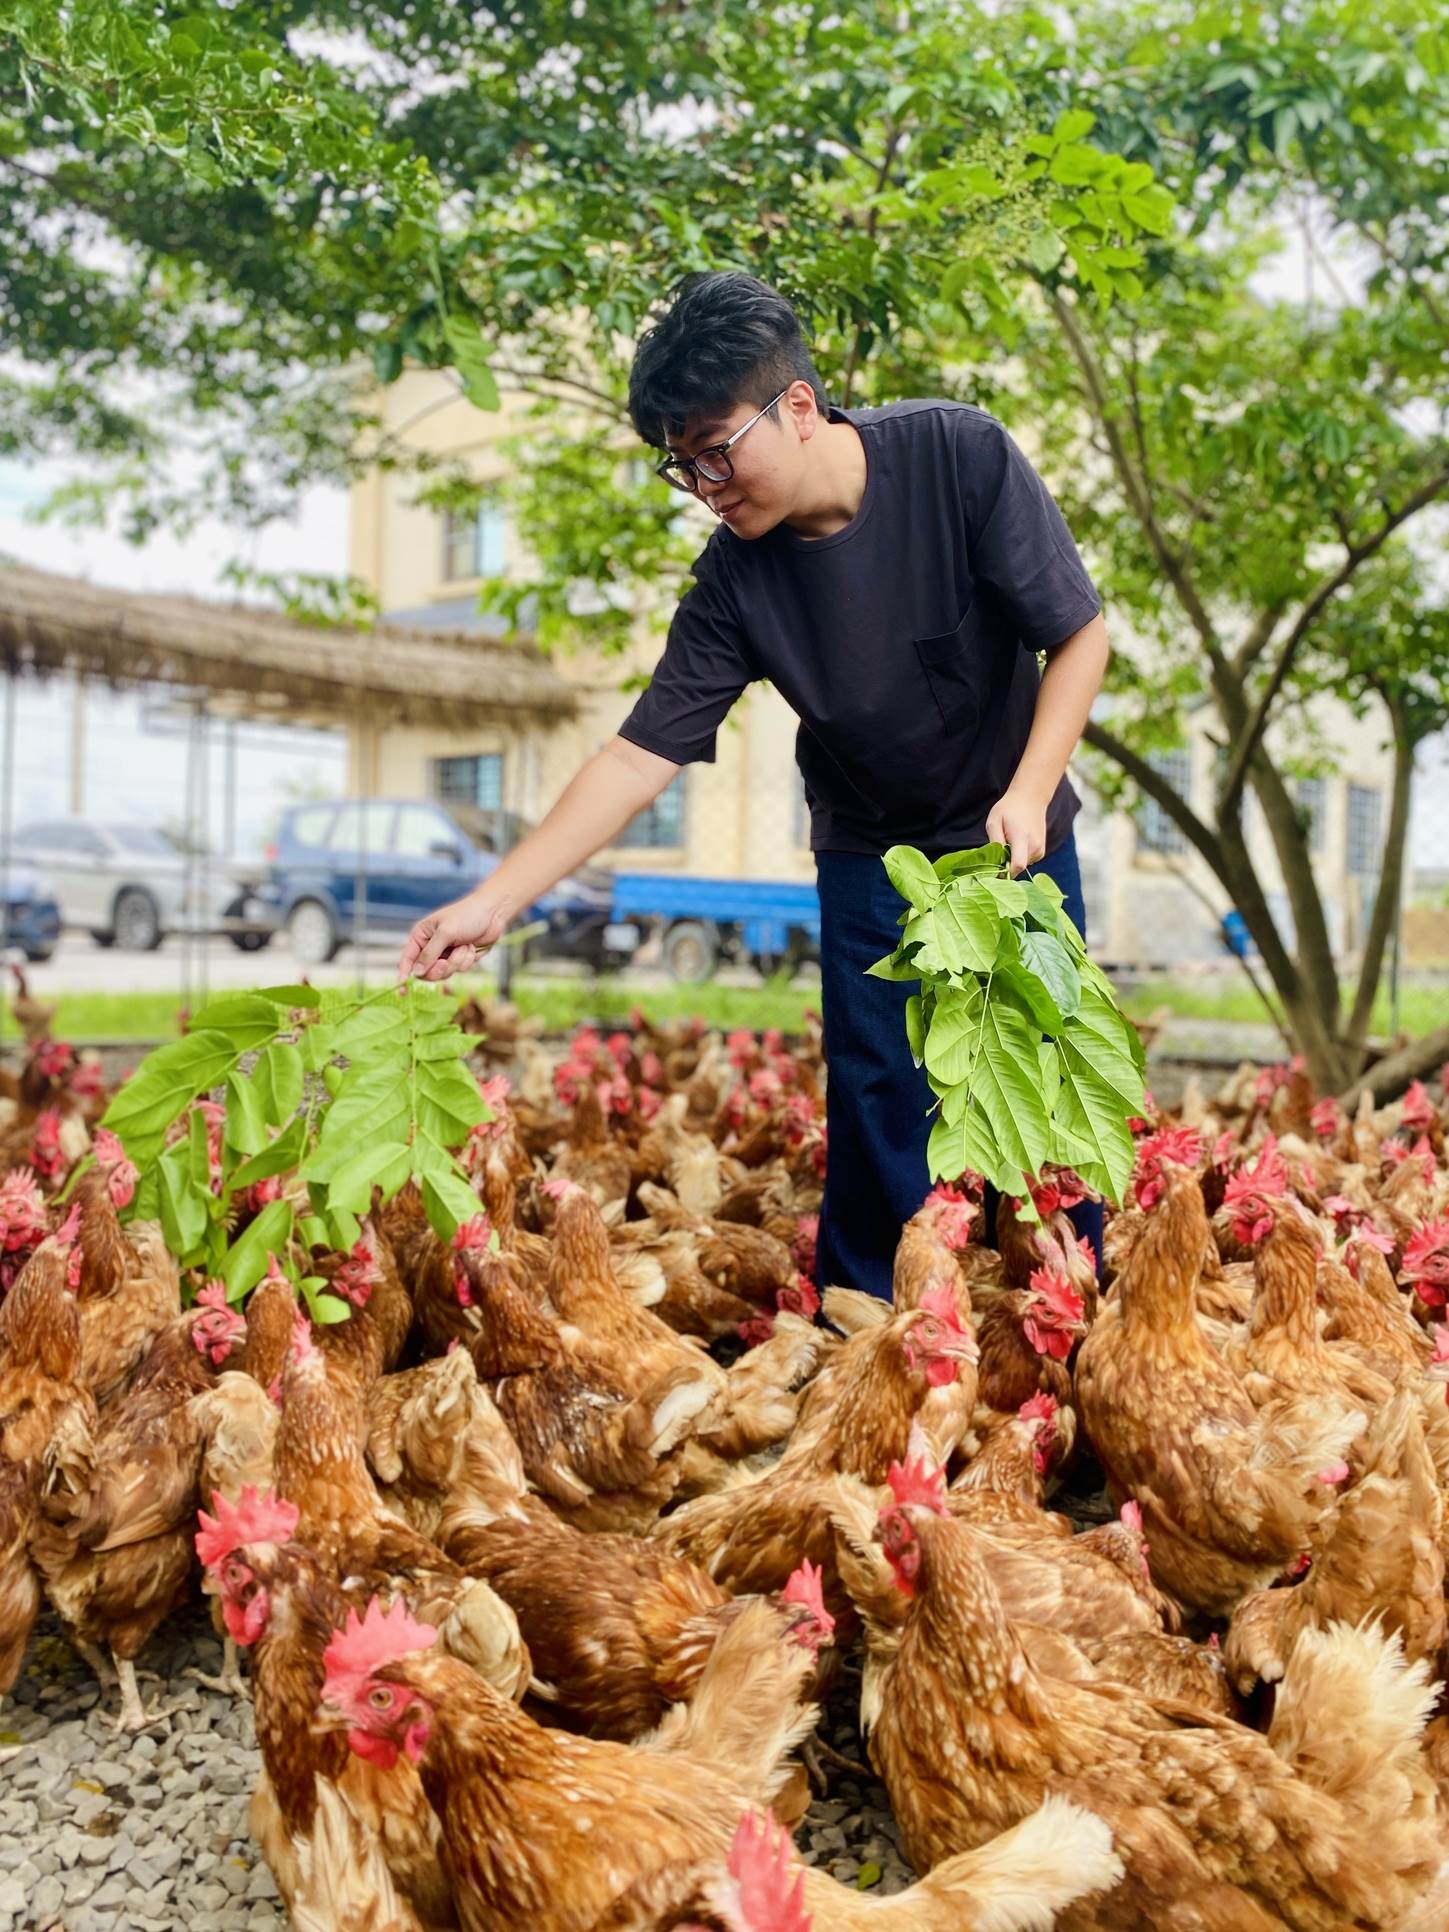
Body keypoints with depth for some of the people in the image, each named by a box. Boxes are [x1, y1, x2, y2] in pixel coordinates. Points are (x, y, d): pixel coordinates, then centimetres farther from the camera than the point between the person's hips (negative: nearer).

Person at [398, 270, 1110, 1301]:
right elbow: (640, 756, -17)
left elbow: (1080, 633, -14)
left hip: (1016, 839, -1)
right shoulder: (736, 576, -17)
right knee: (880, 1113, -2)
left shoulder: (961, 453, -21)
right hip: (871, 857, 1)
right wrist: (493, 901, -23)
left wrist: (1028, 792, -25)